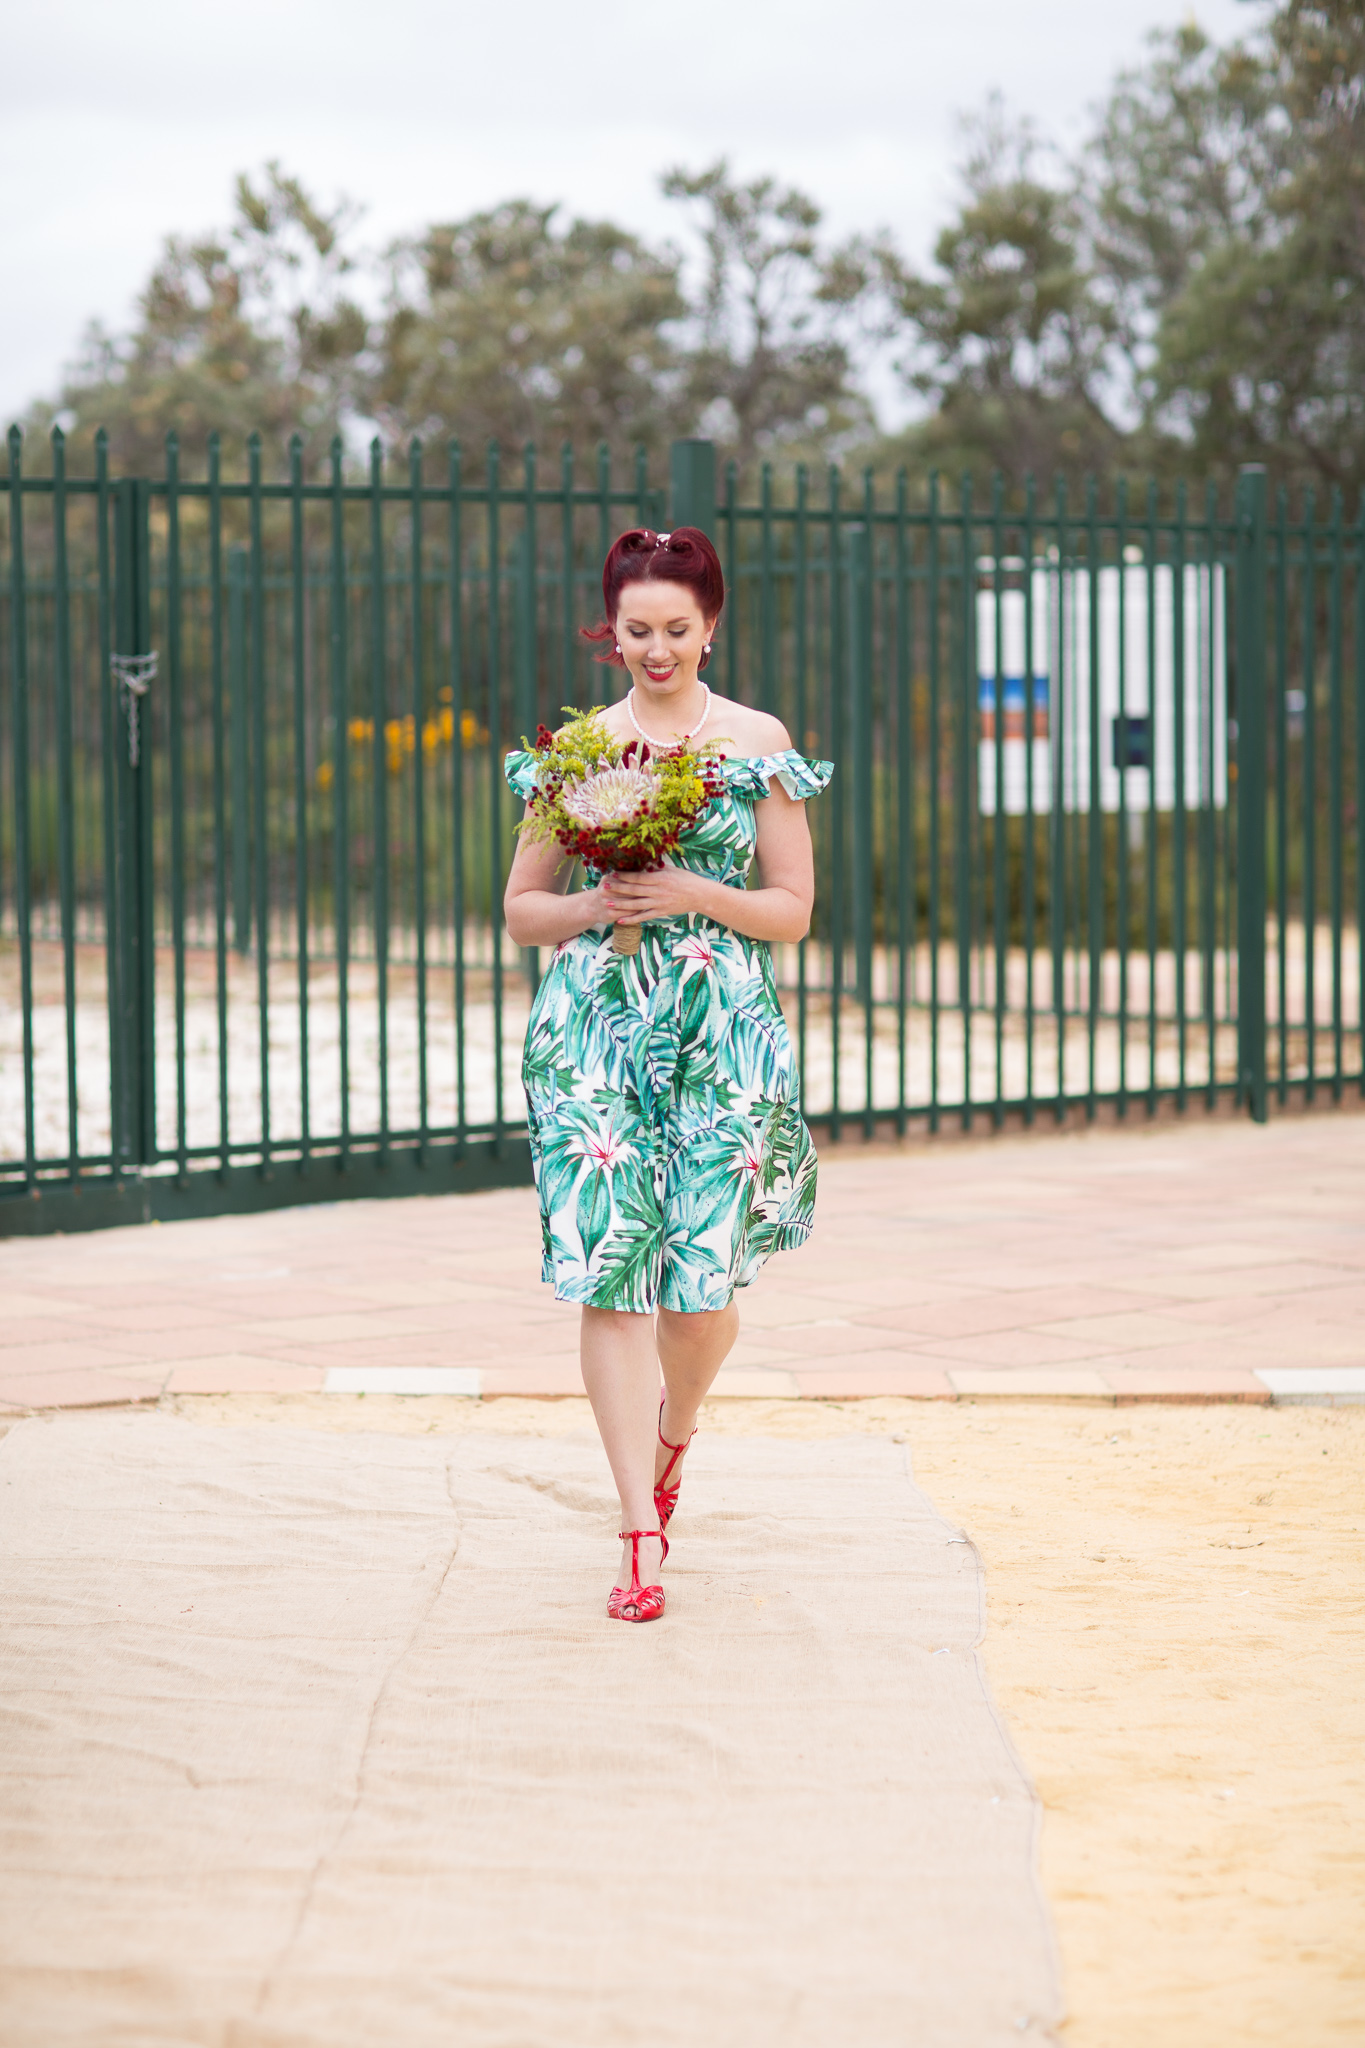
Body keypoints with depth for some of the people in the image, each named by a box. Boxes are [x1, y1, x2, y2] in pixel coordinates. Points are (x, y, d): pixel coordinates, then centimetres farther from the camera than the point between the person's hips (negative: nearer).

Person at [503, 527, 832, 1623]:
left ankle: (672, 1436, 32)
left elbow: (794, 908, 4)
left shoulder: (758, 742, 5)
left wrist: (693, 893, -11)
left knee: (704, 1287, -2)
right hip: (595, 1029, 1)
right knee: (611, 1276, -6)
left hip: (723, 1034, -1)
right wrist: (595, 905, -9)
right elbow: (522, 909, 11)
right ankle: (642, 1535, -1)